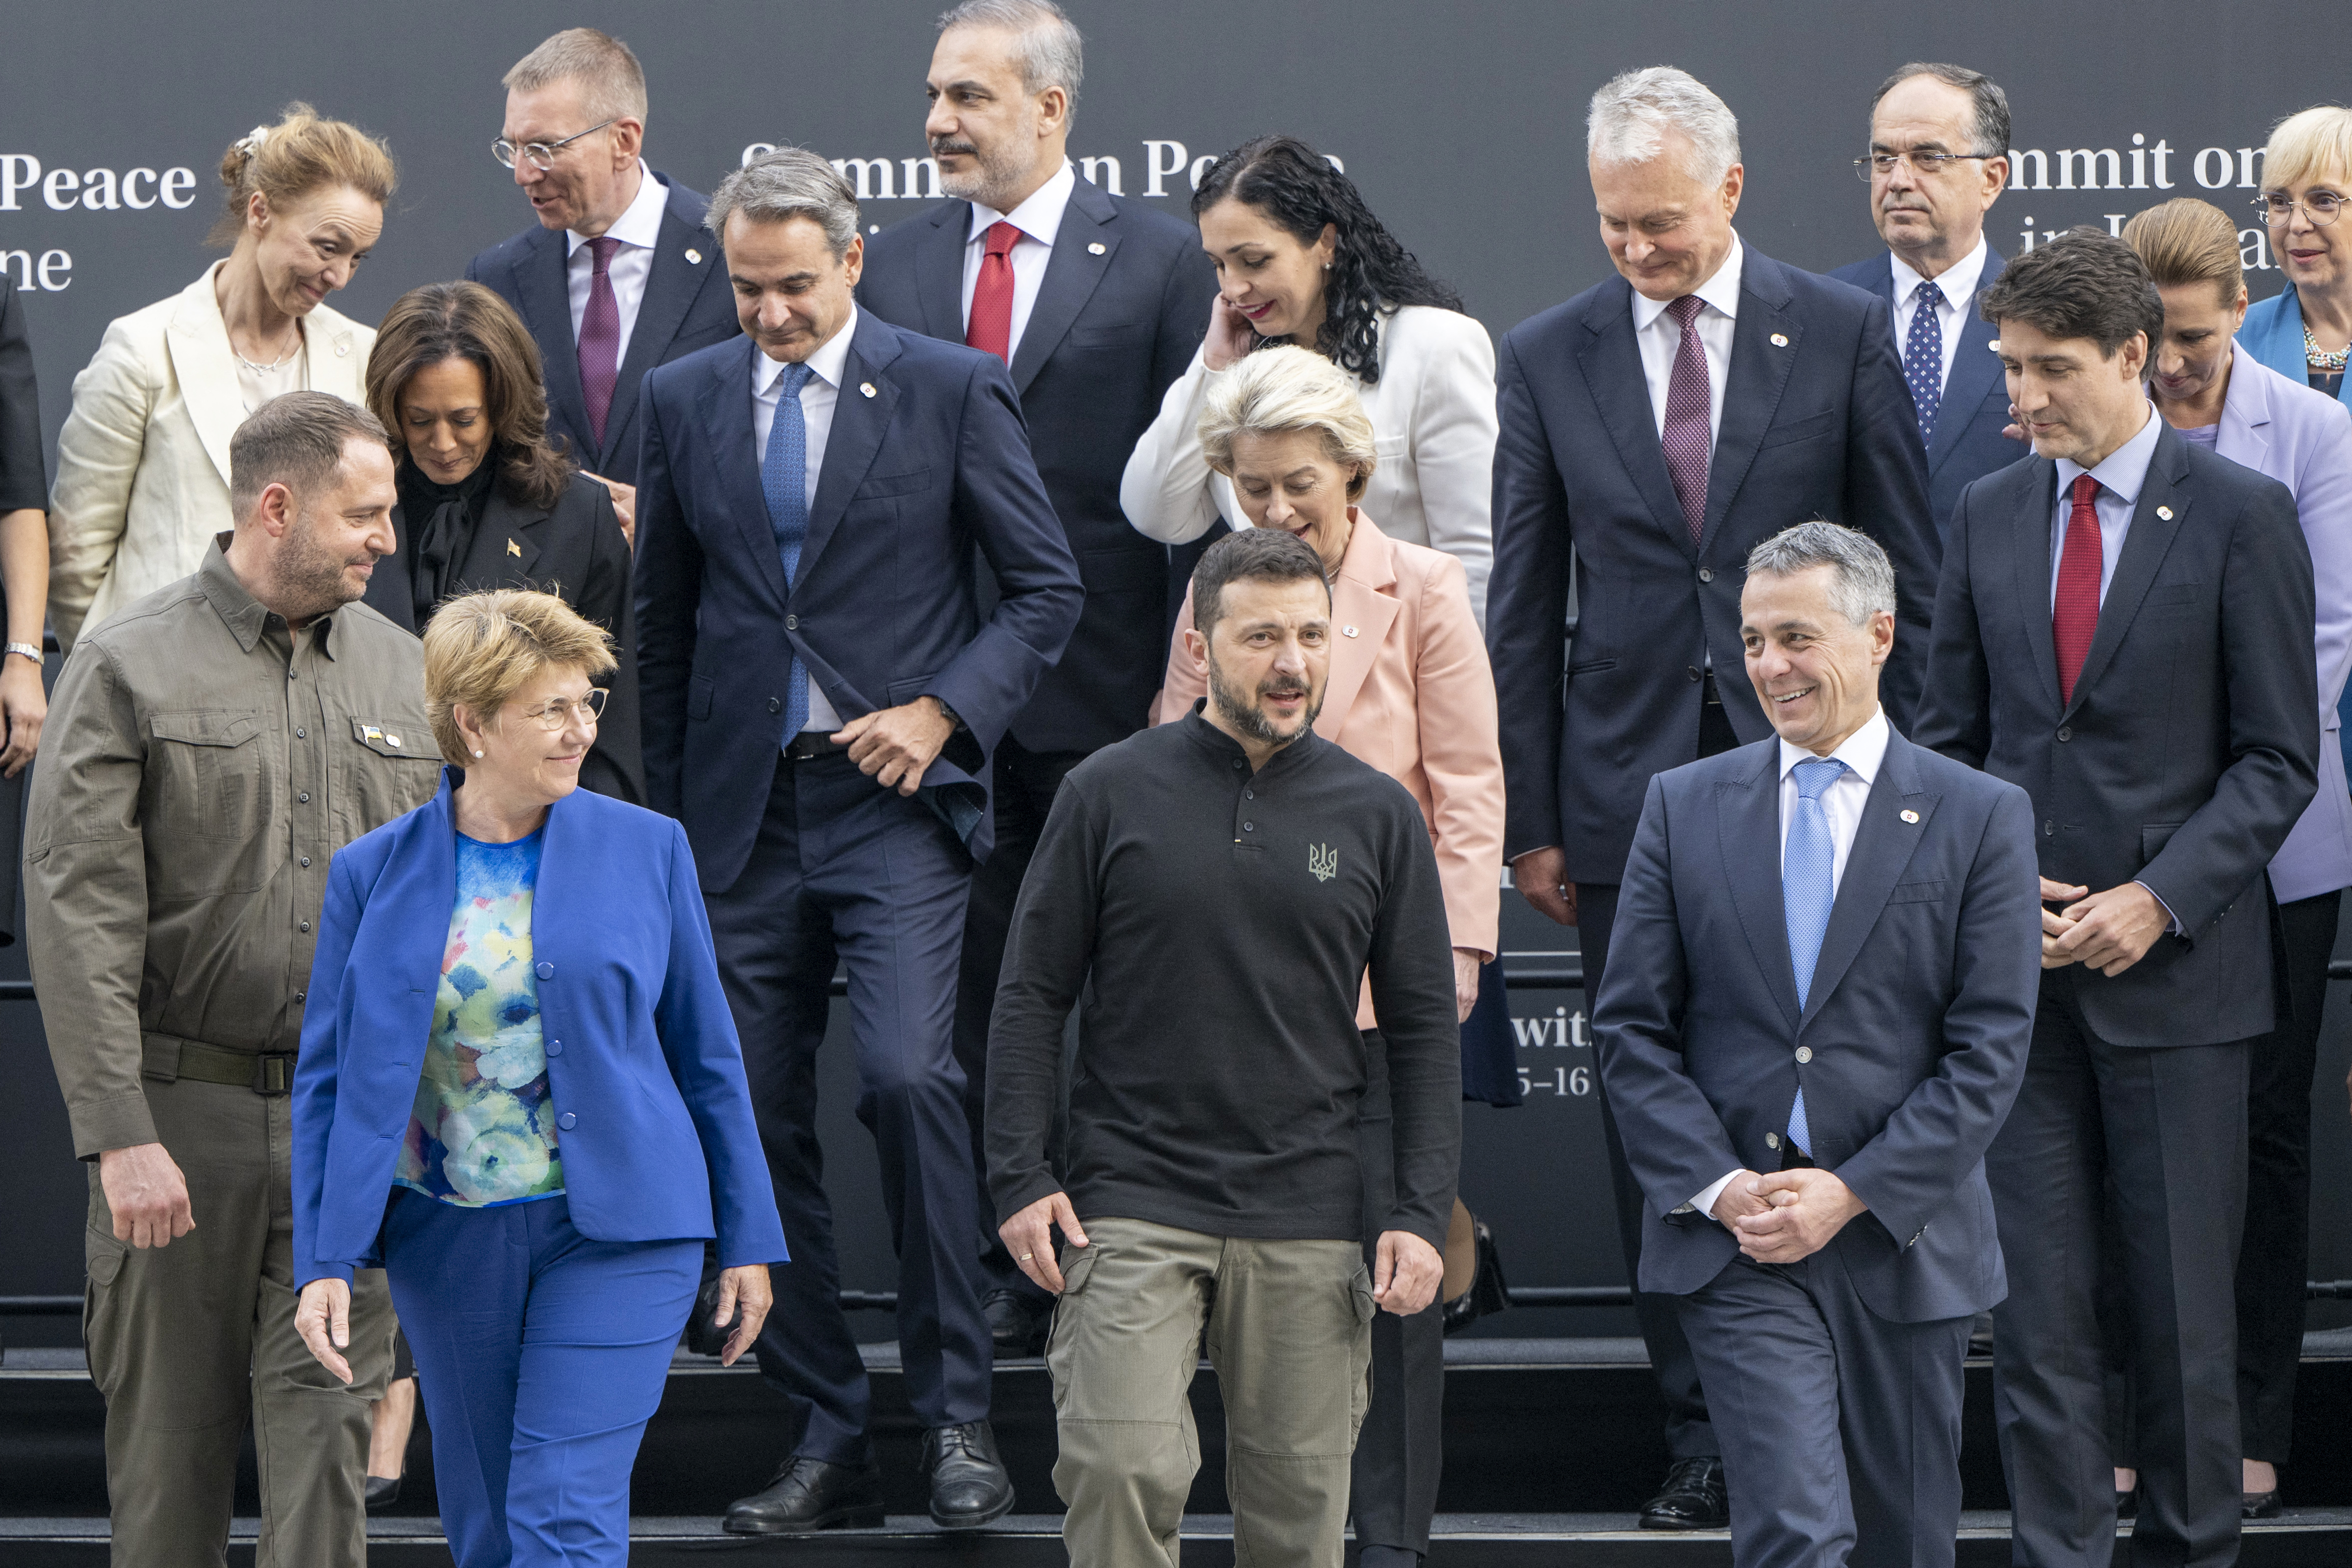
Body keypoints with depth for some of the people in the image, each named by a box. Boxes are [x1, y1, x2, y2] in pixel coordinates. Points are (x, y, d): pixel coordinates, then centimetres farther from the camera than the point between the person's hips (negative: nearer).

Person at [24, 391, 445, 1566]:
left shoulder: (402, 673, 10)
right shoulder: (129, 666, -3)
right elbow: (78, 913, -9)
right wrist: (119, 1134, -16)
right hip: (182, 1107, -3)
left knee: (326, 1430, -3)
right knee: (169, 1435, 6)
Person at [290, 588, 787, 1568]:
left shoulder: (646, 849, 0)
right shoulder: (373, 874, 1)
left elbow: (707, 1053, 6)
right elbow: (326, 1080, 3)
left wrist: (748, 1237, 7)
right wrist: (324, 1261, -5)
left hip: (615, 1232, -2)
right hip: (445, 1245, 2)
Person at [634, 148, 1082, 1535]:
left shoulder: (952, 390, 0)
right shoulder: (686, 399, 11)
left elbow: (1049, 587, 3)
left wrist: (943, 710, -10)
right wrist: (668, 813, 14)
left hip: (896, 798, -4)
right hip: (745, 812, 4)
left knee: (908, 1075, -20)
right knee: (758, 1119, 2)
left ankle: (959, 1417, -9)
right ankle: (827, 1440, 11)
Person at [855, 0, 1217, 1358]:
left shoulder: (1159, 260, 0)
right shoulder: (892, 266, 10)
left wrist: (1184, 675, -8)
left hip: (1103, 697, -3)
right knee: (972, 1000, 6)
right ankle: (1002, 1276, 13)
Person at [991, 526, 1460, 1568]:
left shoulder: (1378, 815, 7)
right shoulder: (1109, 794, 3)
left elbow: (1423, 1029, 10)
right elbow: (1031, 997, 5)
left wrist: (1420, 1212, 1)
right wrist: (1019, 1178, -4)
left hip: (1309, 1225, 2)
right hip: (1130, 1208, -2)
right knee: (1123, 1475, -16)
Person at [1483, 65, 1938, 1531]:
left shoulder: (1843, 334, 1)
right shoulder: (1550, 357, 6)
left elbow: (1911, 575, 4)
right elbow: (1525, 605, 8)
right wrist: (1529, 816, 5)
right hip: (1630, 794, 2)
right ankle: (1707, 1436, 11)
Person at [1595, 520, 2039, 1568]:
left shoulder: (1981, 817, 1)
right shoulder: (1685, 806, 7)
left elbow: (1990, 1048, -4)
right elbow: (1631, 1028, 5)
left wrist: (1854, 1193, -12)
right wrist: (1719, 1187, -9)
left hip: (1903, 1238, 1)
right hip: (1732, 1244, 0)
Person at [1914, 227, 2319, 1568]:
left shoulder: (2242, 515, -4)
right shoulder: (1990, 514, 10)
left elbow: (2278, 759, -4)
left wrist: (2159, 898, -14)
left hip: (2174, 967, -3)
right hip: (2018, 961, 3)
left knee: (2183, 1298, 4)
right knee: (2035, 1303, 1)